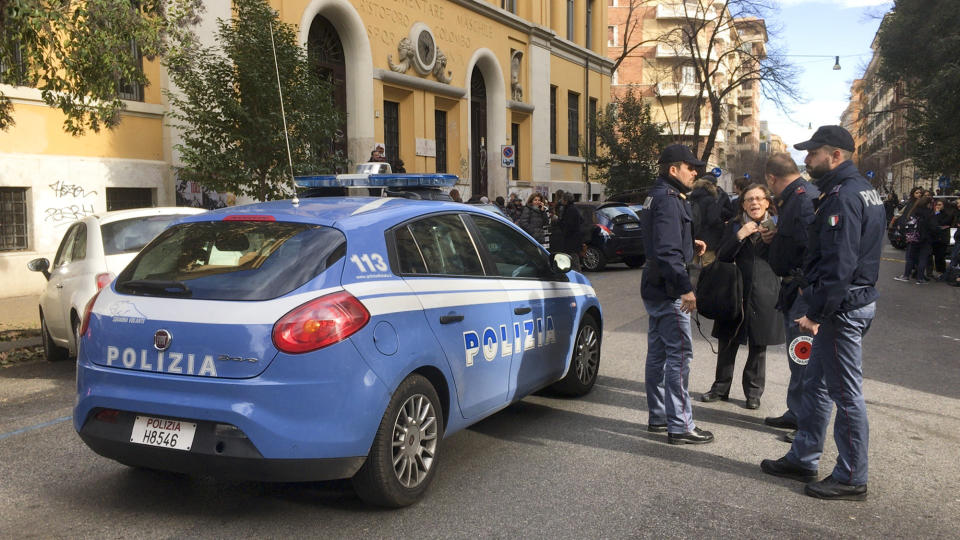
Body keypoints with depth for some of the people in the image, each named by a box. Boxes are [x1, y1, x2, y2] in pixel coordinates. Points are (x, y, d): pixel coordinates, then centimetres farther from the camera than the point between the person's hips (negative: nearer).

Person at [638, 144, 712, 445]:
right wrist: (685, 288, -23)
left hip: (656, 288, 11)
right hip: (668, 292, -11)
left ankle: (658, 417, 24)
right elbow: (667, 251, -24)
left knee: (658, 353, 15)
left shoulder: (657, 196, 16)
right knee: (680, 355, -6)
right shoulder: (669, 200, -17)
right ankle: (680, 426, -2)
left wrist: (692, 245, 9)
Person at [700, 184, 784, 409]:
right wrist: (739, 236, -15)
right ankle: (721, 388, 23)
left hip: (764, 296, -1)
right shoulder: (733, 226, 6)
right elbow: (722, 257, -4)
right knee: (727, 344, 8)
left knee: (758, 347, 8)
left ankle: (753, 392, 22)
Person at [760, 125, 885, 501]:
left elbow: (839, 265, -25)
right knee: (815, 383, 17)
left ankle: (851, 478, 12)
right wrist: (817, 305, 17)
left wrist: (817, 313, -20)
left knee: (846, 392, 0)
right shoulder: (863, 190, 14)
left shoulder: (842, 197, -19)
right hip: (857, 298, 11)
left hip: (843, 307, -11)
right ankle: (803, 459, 28)